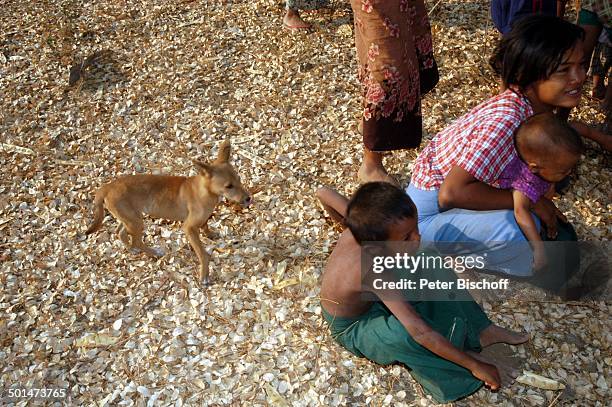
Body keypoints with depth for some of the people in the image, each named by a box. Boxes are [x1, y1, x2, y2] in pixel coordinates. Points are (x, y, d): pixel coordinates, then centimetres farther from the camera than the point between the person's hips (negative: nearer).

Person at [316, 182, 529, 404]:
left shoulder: (361, 230, -23)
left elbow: (324, 193, -4)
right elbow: (421, 333, -42)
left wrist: (353, 226, 14)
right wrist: (475, 366, -35)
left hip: (369, 299, 8)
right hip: (353, 328, -8)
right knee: (406, 334, -39)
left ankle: (481, 331, -2)